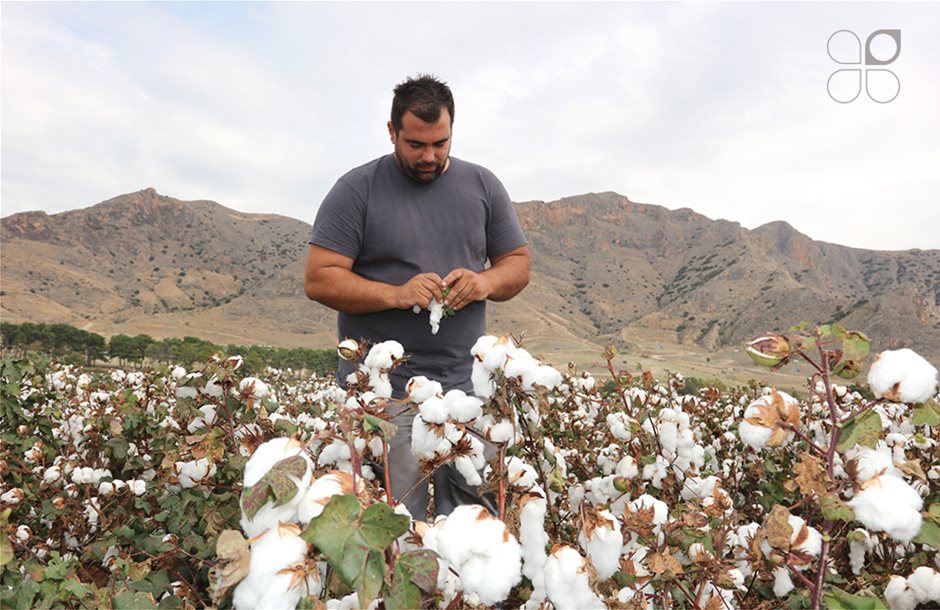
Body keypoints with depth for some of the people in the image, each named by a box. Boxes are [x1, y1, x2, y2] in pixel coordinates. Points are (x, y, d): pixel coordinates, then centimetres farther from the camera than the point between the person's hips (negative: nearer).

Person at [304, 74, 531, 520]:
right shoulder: (357, 190, -1)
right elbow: (318, 279, -4)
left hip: (465, 384, 3)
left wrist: (486, 281, -9)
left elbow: (518, 263, 15)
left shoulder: (483, 186, 11)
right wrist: (395, 294, -18)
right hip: (381, 392, -3)